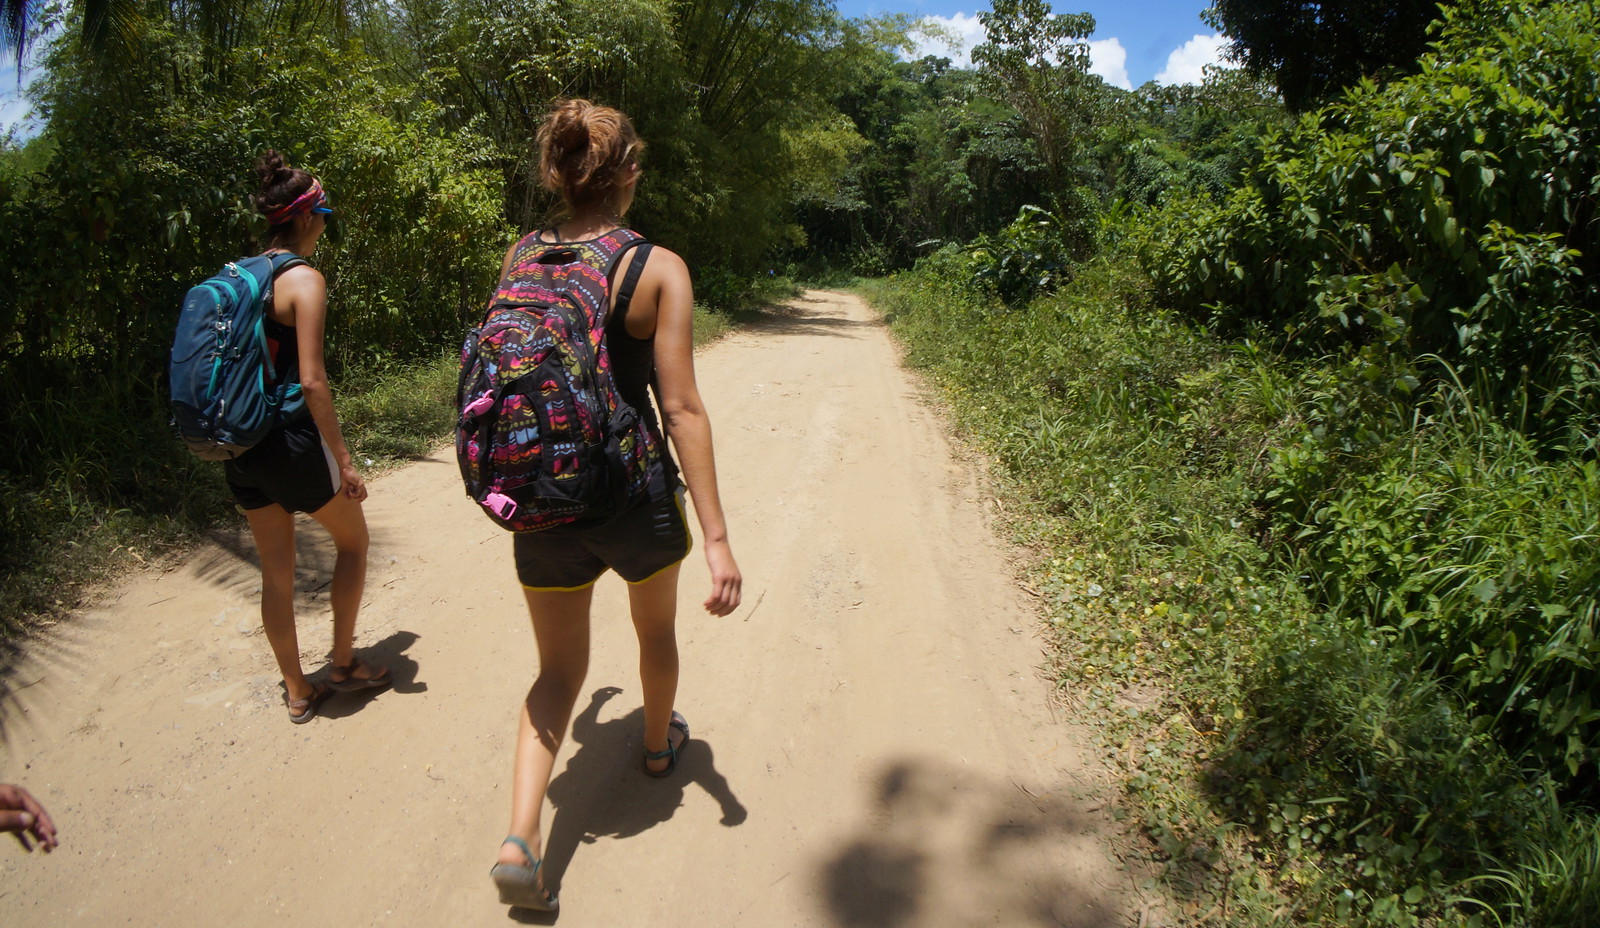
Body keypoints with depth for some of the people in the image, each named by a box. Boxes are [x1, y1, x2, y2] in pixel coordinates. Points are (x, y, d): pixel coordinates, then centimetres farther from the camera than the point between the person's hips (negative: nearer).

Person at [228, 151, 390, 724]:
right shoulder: (303, 278, -13)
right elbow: (311, 381, -19)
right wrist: (343, 459, -14)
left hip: (241, 446, 7)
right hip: (289, 441, -7)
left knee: (276, 571, 15)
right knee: (353, 539, 16)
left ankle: (297, 692, 27)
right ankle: (343, 663, 24)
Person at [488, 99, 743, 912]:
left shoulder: (519, 257, 0)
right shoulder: (658, 268, -13)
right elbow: (680, 406, -18)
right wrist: (716, 535, -16)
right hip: (635, 494, -3)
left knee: (558, 668, 17)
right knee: (655, 628, 27)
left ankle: (520, 837, 5)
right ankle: (659, 742, 51)